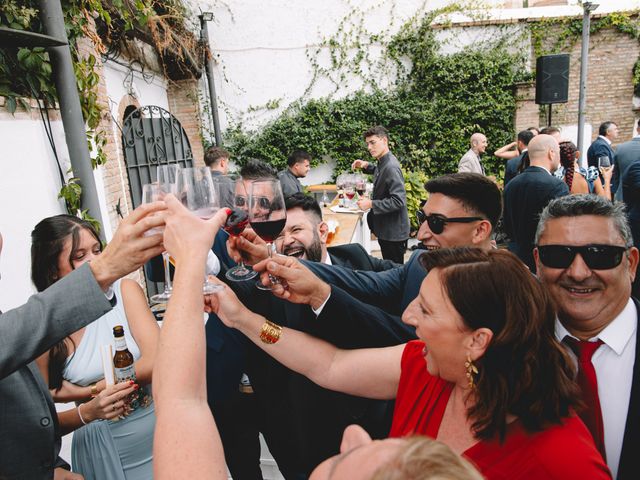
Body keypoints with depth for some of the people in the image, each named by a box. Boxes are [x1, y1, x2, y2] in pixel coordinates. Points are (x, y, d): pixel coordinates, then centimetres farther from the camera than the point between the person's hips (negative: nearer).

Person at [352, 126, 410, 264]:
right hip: (385, 228, 9)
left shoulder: (391, 167, -24)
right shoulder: (383, 162, 5)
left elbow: (398, 200, -29)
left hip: (393, 232, -9)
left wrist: (371, 204, -24)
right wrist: (366, 166, 11)